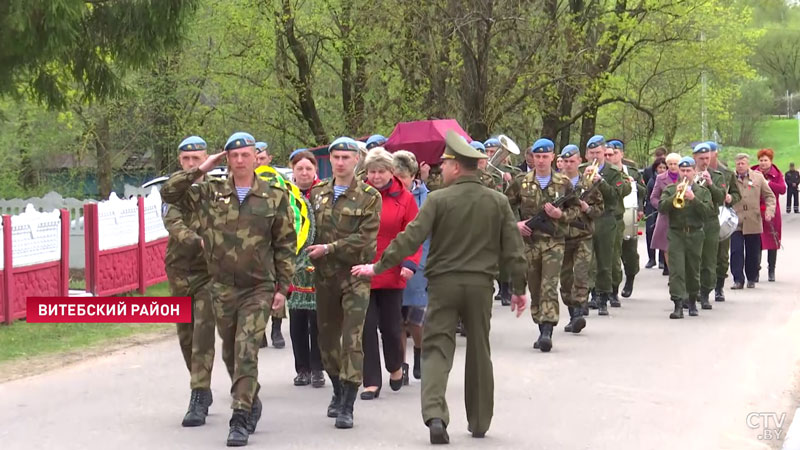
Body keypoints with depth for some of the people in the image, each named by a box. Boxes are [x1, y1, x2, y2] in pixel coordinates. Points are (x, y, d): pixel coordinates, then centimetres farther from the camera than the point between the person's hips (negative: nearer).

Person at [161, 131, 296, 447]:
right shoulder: (210, 193, 2)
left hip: (259, 289, -3)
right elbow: (169, 193, -1)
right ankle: (251, 403, 34)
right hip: (223, 288, 3)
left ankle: (240, 420, -12)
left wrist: (283, 287, 0)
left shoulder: (274, 196, -1)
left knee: (246, 352, -13)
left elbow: (286, 244, 4)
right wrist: (201, 169, -5)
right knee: (231, 353, 14)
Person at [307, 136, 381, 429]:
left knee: (352, 339, -10)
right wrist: (310, 255, -4)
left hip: (356, 275, -4)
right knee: (327, 336, 13)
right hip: (325, 275, 5)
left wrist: (329, 248, -16)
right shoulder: (318, 193, 10)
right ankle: (338, 391, 33)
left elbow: (365, 238, -12)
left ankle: (347, 407, -9)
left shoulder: (370, 197, -3)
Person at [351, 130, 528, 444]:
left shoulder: (438, 200, -9)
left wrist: (377, 267, -6)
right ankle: (479, 422, 23)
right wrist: (519, 288, 12)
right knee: (479, 352, 15)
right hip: (481, 285, 3)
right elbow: (513, 249, 3)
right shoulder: (498, 201, 1)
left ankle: (434, 414, -19)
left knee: (437, 348, 1)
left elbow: (410, 239, -13)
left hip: (444, 283, -3)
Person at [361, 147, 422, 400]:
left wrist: (410, 263, -13)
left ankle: (395, 367, 37)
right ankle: (372, 382, 6)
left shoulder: (404, 198, -1)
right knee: (367, 327, 0)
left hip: (391, 273, 0)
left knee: (391, 325, 9)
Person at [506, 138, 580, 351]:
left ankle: (547, 331, -20)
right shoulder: (521, 182, 5)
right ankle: (542, 330, 18)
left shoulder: (564, 183, 4)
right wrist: (514, 224, -3)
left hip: (554, 241, -2)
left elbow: (575, 208, 11)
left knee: (549, 287, -13)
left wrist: (560, 215, -9)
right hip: (529, 241, 2)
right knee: (535, 288, 7)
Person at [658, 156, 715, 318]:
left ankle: (692, 301, 27)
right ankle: (678, 305, -16)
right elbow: (661, 208, -5)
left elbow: (709, 211, -7)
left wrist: (693, 199, -17)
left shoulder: (703, 191, 8)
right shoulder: (670, 189, 9)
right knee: (676, 270, -12)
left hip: (695, 234, 1)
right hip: (675, 233, -1)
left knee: (693, 270, 9)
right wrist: (675, 196, -17)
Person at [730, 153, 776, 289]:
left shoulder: (758, 178, 7)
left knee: (753, 253, 8)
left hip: (753, 222, 1)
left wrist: (769, 210, -3)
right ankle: (738, 280, -3)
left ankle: (751, 279, 21)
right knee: (736, 251, -8)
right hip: (736, 222, -1)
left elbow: (769, 196, 11)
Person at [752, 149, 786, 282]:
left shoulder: (777, 174, 3)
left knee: (773, 241, 4)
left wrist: (768, 183, -20)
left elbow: (783, 189, -12)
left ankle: (771, 270, 13)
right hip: (756, 211, 0)